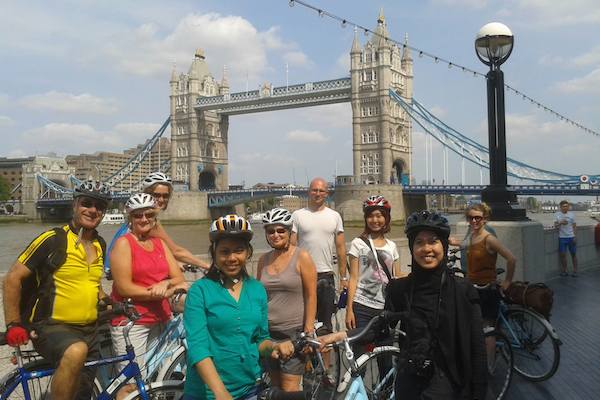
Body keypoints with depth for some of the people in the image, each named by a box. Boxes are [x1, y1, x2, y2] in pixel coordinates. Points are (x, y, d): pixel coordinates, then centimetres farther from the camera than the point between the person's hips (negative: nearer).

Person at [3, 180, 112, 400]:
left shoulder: (100, 244, 8)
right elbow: (13, 278, -10)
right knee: (76, 352, -38)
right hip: (50, 327, -7)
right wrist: (13, 324, -14)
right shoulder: (53, 239, -12)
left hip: (88, 330, 7)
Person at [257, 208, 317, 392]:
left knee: (289, 389, -5)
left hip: (294, 331, -5)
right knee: (275, 386, 12)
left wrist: (309, 331, -10)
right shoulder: (264, 260, 8)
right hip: (268, 331, 5)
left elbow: (311, 296, -7)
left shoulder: (302, 257, -6)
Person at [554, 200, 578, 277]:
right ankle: (564, 270, 14)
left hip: (571, 237, 0)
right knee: (562, 254, 2)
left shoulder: (571, 215, 3)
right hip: (562, 238, 0)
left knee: (573, 254, 6)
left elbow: (574, 226, 4)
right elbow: (555, 225, 0)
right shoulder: (557, 215, 2)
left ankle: (575, 271, 14)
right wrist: (560, 223, -22)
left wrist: (575, 237, -4)